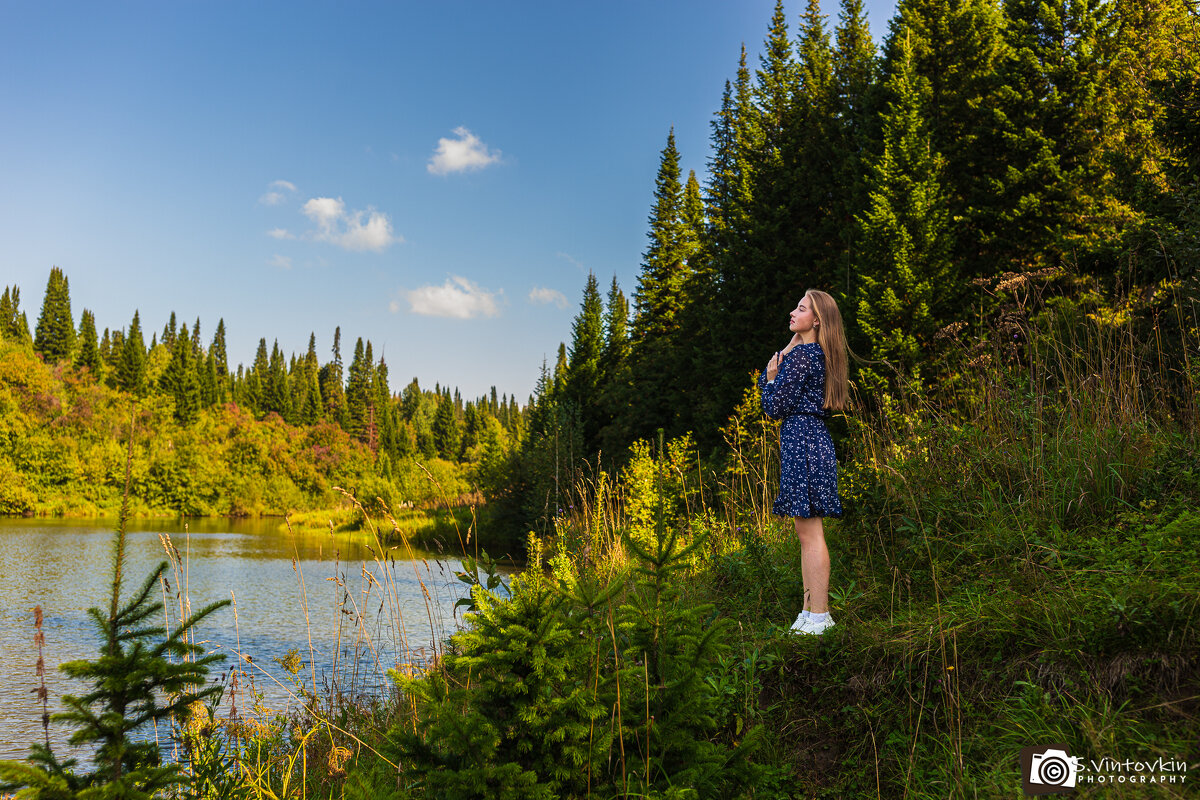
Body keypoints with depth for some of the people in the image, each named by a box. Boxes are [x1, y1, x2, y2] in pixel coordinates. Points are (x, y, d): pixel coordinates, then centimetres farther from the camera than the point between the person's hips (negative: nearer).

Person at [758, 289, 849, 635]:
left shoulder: (801, 355, -12)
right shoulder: (814, 353, 18)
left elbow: (775, 406, -12)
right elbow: (764, 382, 20)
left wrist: (772, 377, 4)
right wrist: (779, 362, 10)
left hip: (802, 441, -11)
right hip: (812, 439, 11)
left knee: (810, 531, -7)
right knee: (806, 531, 13)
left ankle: (818, 617, -3)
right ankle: (811, 611, 19)